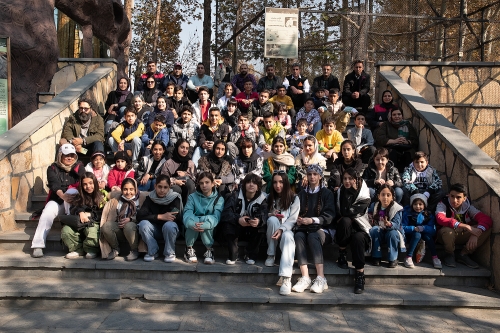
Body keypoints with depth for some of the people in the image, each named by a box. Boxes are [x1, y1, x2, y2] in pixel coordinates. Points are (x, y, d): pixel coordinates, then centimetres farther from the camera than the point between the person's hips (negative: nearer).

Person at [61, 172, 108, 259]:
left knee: (92, 230, -37)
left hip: (95, 223, -3)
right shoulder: (78, 197, 18)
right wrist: (80, 212, -19)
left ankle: (91, 250, -7)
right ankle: (78, 249, -4)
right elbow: (72, 209, 3)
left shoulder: (103, 195, 7)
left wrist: (89, 214, -13)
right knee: (65, 230, -25)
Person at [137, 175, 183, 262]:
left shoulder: (175, 198, -11)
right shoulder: (150, 198, -5)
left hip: (170, 229, -2)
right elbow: (139, 216, -18)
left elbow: (175, 217, -24)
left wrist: (153, 217, -17)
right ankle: (152, 252, -8)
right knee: (143, 224, -27)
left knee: (169, 225, -35)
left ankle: (170, 253, -11)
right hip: (155, 230, 2)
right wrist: (160, 216, -29)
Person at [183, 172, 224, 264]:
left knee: (210, 219, -32)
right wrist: (193, 224, -38)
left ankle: (209, 250, -15)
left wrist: (203, 225, -39)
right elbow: (187, 214, -14)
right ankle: (189, 249, -9)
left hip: (209, 230, -1)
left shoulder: (219, 199, -1)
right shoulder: (192, 197, 3)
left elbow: (216, 217, -18)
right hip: (193, 231, 1)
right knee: (192, 222, -32)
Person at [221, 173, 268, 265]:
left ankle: (250, 255, -10)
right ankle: (233, 255, -18)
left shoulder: (262, 199, -4)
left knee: (259, 226, -29)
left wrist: (259, 221, -49)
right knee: (227, 224, -30)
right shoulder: (235, 196, -7)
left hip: (251, 232, 1)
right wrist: (238, 219, -42)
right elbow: (226, 212, -21)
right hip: (236, 228, -1)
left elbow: (263, 215, -23)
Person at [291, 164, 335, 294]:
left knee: (313, 236, -36)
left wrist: (312, 220, -17)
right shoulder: (302, 193, 20)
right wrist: (298, 220, -11)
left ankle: (321, 278, -42)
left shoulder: (327, 193, 10)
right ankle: (305, 278, -41)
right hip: (304, 228, 2)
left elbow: (329, 216, -2)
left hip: (320, 228, -2)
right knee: (298, 236, -33)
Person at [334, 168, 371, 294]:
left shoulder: (364, 197, -3)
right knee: (345, 221, -34)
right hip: (343, 230, 2)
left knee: (358, 238, -38)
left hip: (360, 228, -2)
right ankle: (342, 255, -15)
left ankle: (360, 275, -32)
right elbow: (336, 215, 6)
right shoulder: (340, 193, 9)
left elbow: (349, 211, -18)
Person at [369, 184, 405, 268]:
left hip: (392, 232, -3)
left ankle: (393, 259, -17)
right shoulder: (375, 206, -4)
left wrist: (389, 224, -51)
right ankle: (376, 257, -19)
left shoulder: (397, 209, -17)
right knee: (374, 229, -29)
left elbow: (396, 224, -28)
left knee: (392, 233, -36)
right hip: (379, 234, 3)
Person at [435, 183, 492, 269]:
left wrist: (476, 234, -38)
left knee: (487, 229, -18)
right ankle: (449, 255, -8)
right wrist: (466, 226, -46)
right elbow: (440, 218, -40)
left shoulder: (467, 206, -8)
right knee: (447, 230, -40)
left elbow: (487, 219, -17)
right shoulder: (443, 204, -19)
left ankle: (463, 254, -5)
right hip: (447, 236, -4)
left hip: (462, 236, 4)